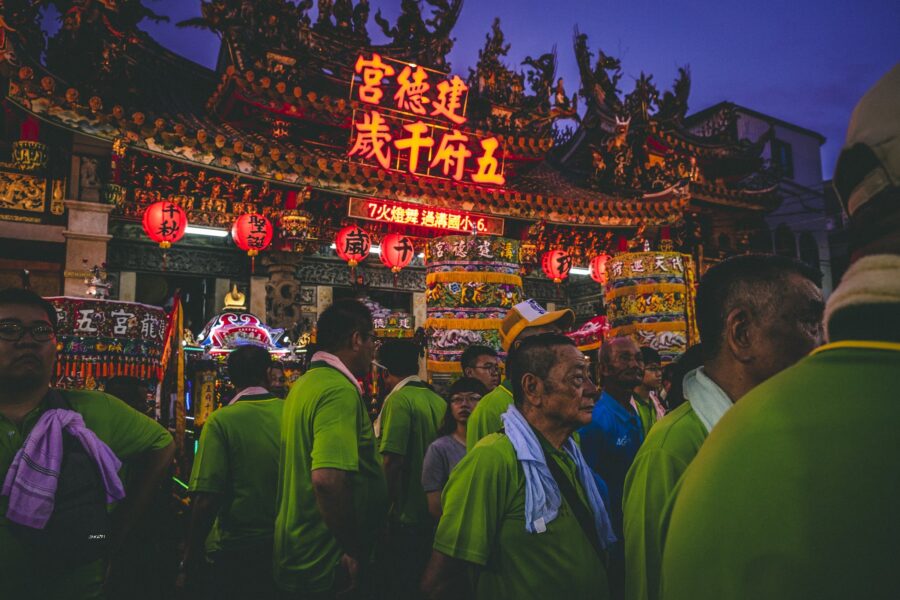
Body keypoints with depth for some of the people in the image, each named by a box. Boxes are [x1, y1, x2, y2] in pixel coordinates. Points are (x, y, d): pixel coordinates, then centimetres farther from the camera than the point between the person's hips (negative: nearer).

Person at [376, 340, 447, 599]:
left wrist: (395, 507, -11)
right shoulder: (439, 400, 4)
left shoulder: (399, 399, -16)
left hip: (407, 517, -7)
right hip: (435, 516, 7)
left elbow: (393, 461, -22)